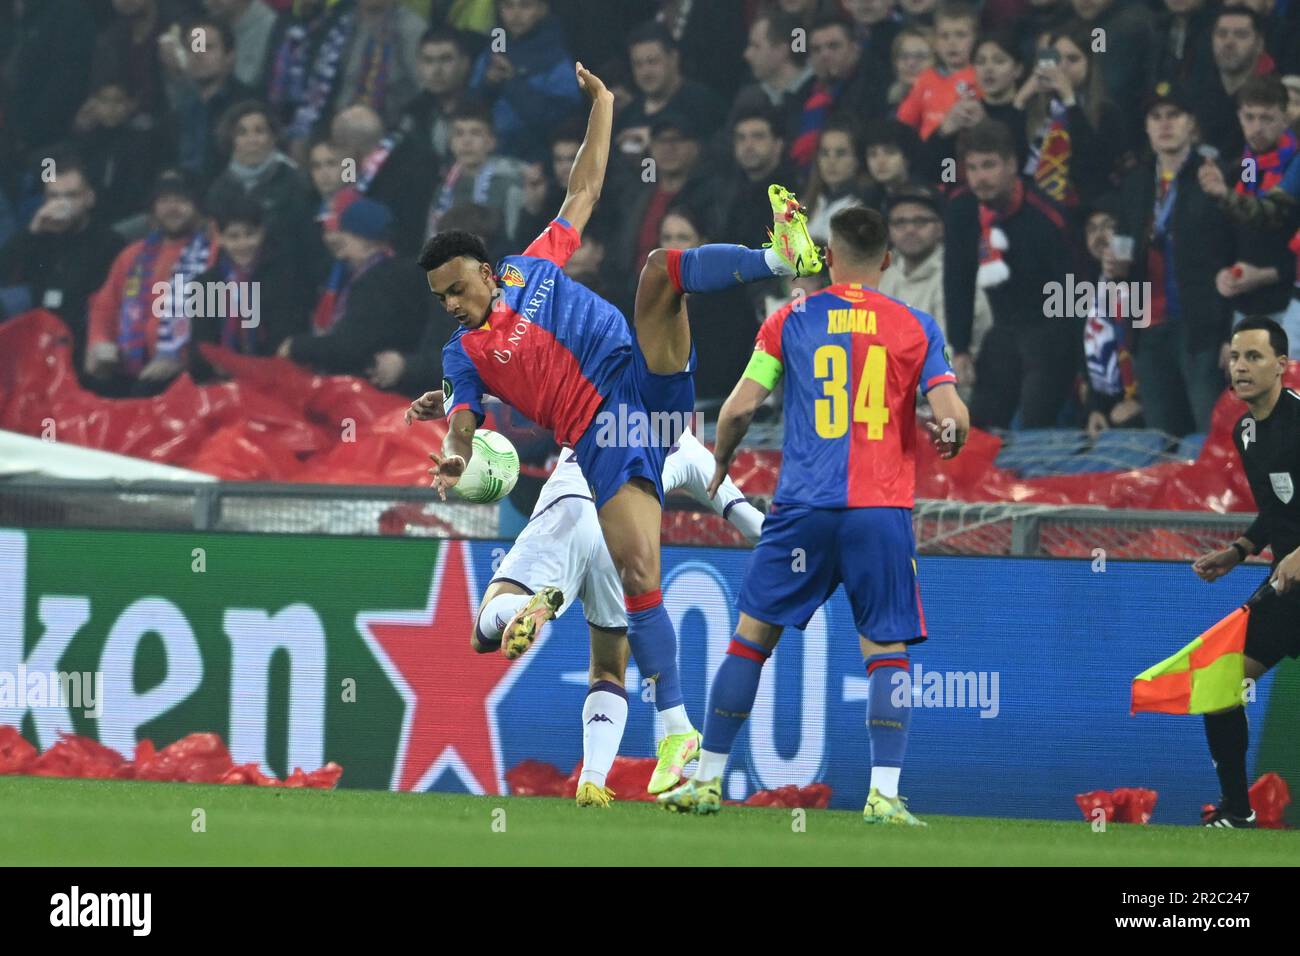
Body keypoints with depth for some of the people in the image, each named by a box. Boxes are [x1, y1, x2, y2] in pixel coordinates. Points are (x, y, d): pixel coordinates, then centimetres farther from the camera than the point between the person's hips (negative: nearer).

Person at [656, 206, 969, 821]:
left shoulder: (791, 320, 6)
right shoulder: (916, 327, 5)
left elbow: (741, 406, 2)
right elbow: (952, 417, -4)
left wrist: (721, 459, 21)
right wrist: (951, 440, 20)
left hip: (804, 506, 0)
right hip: (883, 512, 0)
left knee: (752, 637, 9)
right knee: (886, 650, 3)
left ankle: (707, 780, 12)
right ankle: (884, 793, -8)